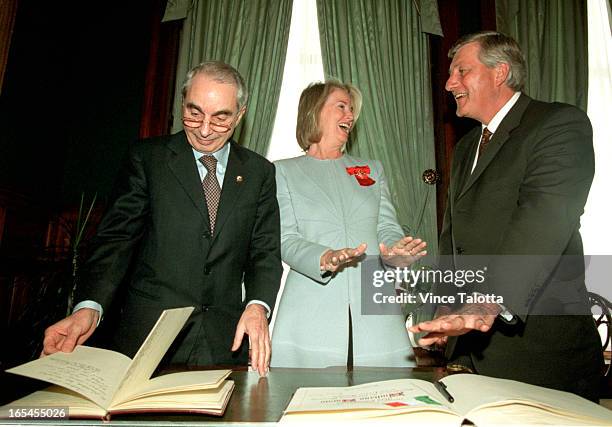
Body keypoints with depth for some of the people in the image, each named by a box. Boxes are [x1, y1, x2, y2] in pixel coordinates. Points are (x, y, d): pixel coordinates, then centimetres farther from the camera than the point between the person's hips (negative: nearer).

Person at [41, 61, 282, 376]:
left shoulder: (260, 172, 5)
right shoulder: (147, 158, 1)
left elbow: (265, 250, 3)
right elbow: (118, 237, -4)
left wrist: (257, 306, -15)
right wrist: (89, 307, -19)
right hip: (147, 336, -1)